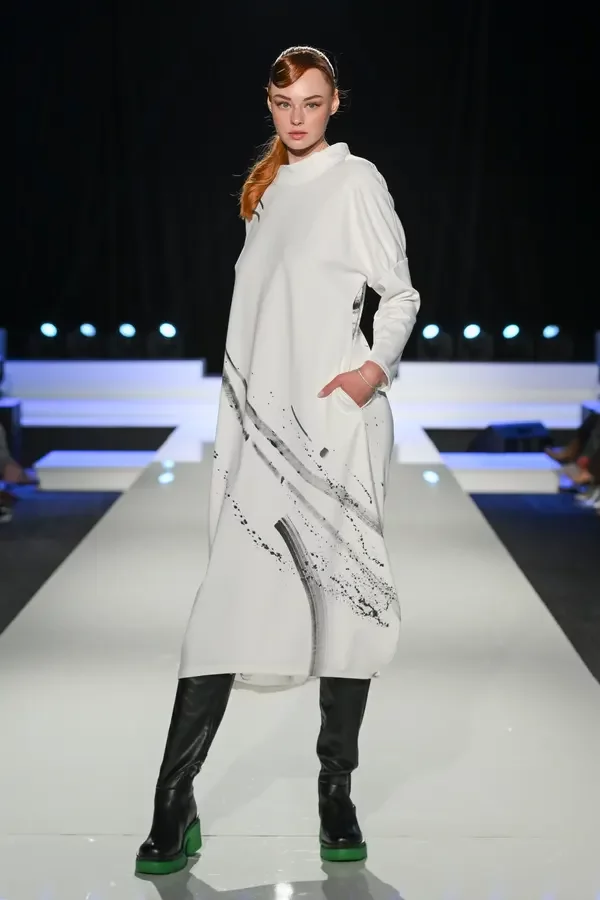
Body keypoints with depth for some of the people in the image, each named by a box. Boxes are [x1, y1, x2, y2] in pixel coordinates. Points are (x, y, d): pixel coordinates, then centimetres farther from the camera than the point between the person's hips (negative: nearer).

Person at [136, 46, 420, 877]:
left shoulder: (355, 180, 3)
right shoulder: (266, 188, 19)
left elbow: (401, 292, 1)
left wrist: (377, 366, -17)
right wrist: (237, 410, 14)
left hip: (334, 420, -4)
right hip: (262, 420, 5)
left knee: (344, 594, 1)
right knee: (228, 599, -2)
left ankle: (336, 797, 12)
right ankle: (174, 807, 0)